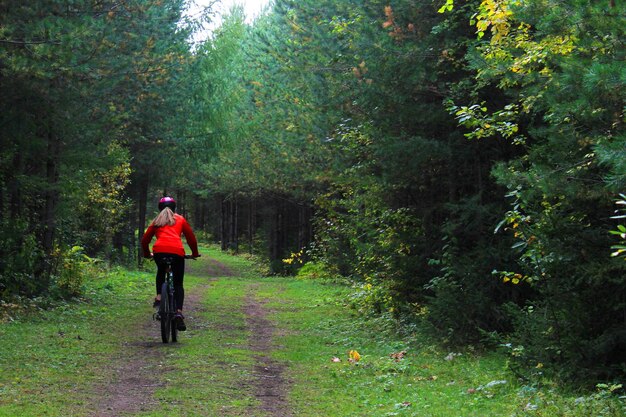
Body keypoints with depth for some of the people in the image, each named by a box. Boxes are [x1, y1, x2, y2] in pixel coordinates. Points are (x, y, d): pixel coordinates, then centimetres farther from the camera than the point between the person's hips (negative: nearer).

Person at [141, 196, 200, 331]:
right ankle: (179, 311, -13)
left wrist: (147, 254, 40)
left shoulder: (156, 221, 26)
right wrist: (195, 253, 37)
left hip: (159, 251, 1)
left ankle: (159, 296, 10)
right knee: (178, 284, 7)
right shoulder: (180, 219, 24)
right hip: (177, 251, -1)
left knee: (161, 272, 32)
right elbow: (191, 237, 23)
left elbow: (145, 240, 24)